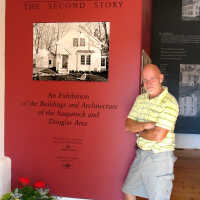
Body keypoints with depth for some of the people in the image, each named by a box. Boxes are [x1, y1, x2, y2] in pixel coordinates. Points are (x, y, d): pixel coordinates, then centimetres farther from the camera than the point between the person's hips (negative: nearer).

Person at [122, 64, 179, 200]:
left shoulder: (169, 103, -19)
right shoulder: (140, 99, 5)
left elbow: (158, 136, -26)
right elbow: (128, 125, 1)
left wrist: (138, 131, -8)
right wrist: (144, 125, -18)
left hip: (160, 157, -7)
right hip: (141, 153, 7)